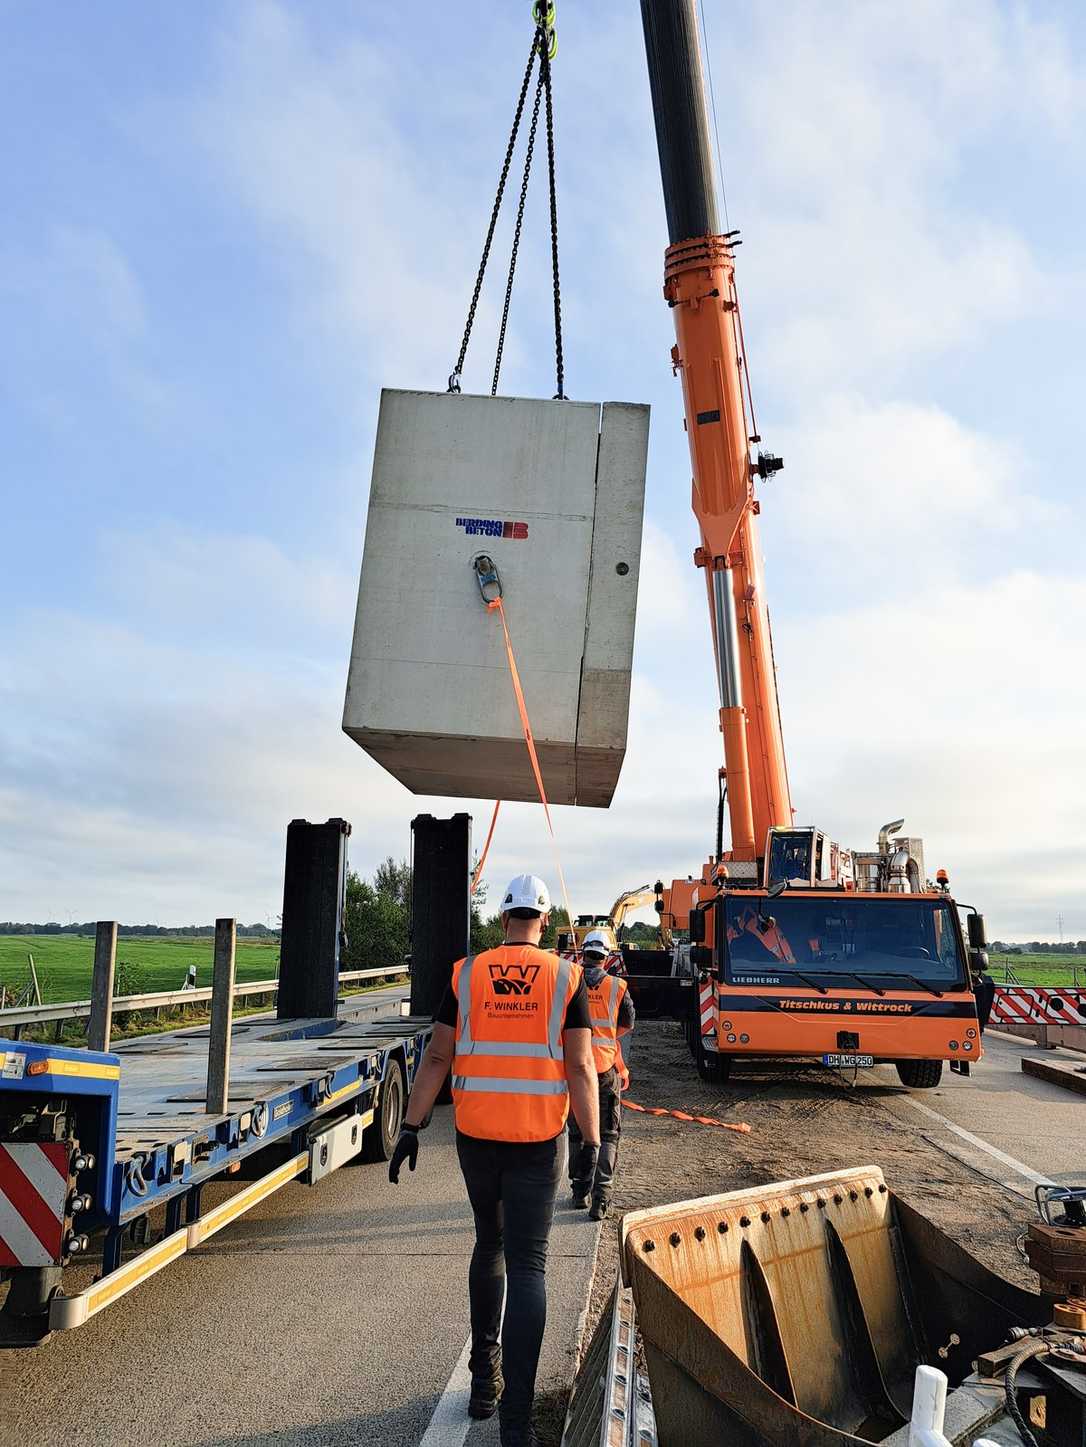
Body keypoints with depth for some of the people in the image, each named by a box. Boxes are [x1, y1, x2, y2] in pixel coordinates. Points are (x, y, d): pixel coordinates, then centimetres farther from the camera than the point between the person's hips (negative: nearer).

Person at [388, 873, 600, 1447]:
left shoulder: (467, 974, -1)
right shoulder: (565, 977, -5)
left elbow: (437, 1056, -2)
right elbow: (581, 1067, -8)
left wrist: (411, 1128, 3)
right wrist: (593, 1143, -3)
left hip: (476, 1135, 2)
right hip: (538, 1140, -2)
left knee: (489, 1245, 23)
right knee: (527, 1265, 2)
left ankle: (485, 1377, 31)